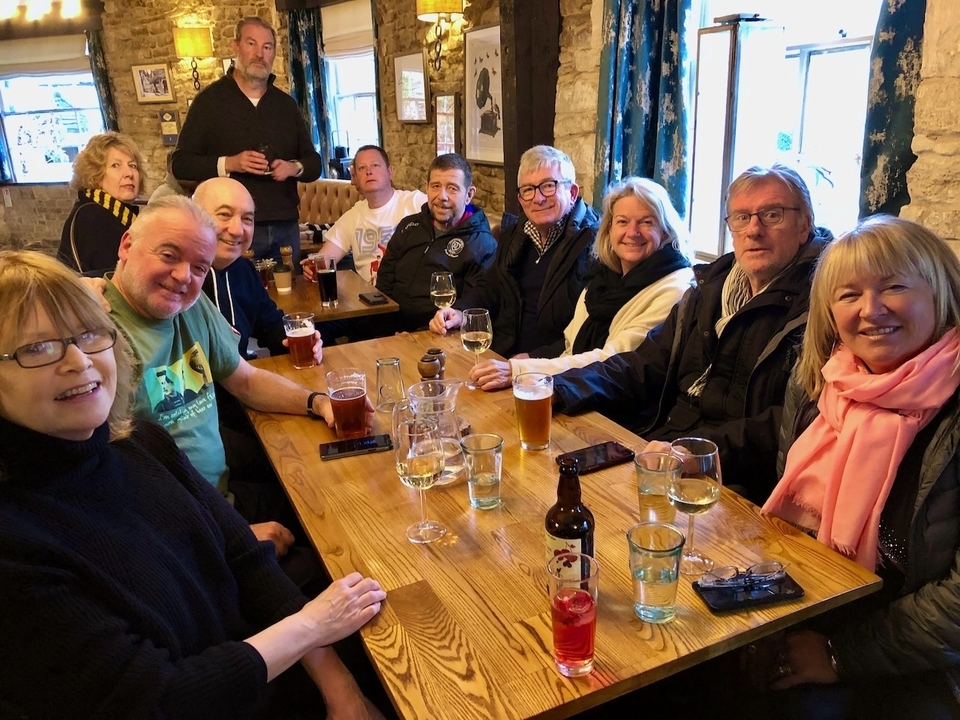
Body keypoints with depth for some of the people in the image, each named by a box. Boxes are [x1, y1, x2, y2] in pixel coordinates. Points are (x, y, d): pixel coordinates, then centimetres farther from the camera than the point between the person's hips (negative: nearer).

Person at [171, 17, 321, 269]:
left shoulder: (286, 104, 13)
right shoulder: (210, 99, 1)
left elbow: (314, 163, 16)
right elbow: (181, 164, -2)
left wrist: (295, 168, -7)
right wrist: (228, 164, -18)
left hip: (285, 228, 4)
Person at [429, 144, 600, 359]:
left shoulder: (593, 243, -9)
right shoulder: (514, 234, 13)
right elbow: (490, 288, 25)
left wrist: (535, 359, -21)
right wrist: (460, 311, 5)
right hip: (499, 357, 7)